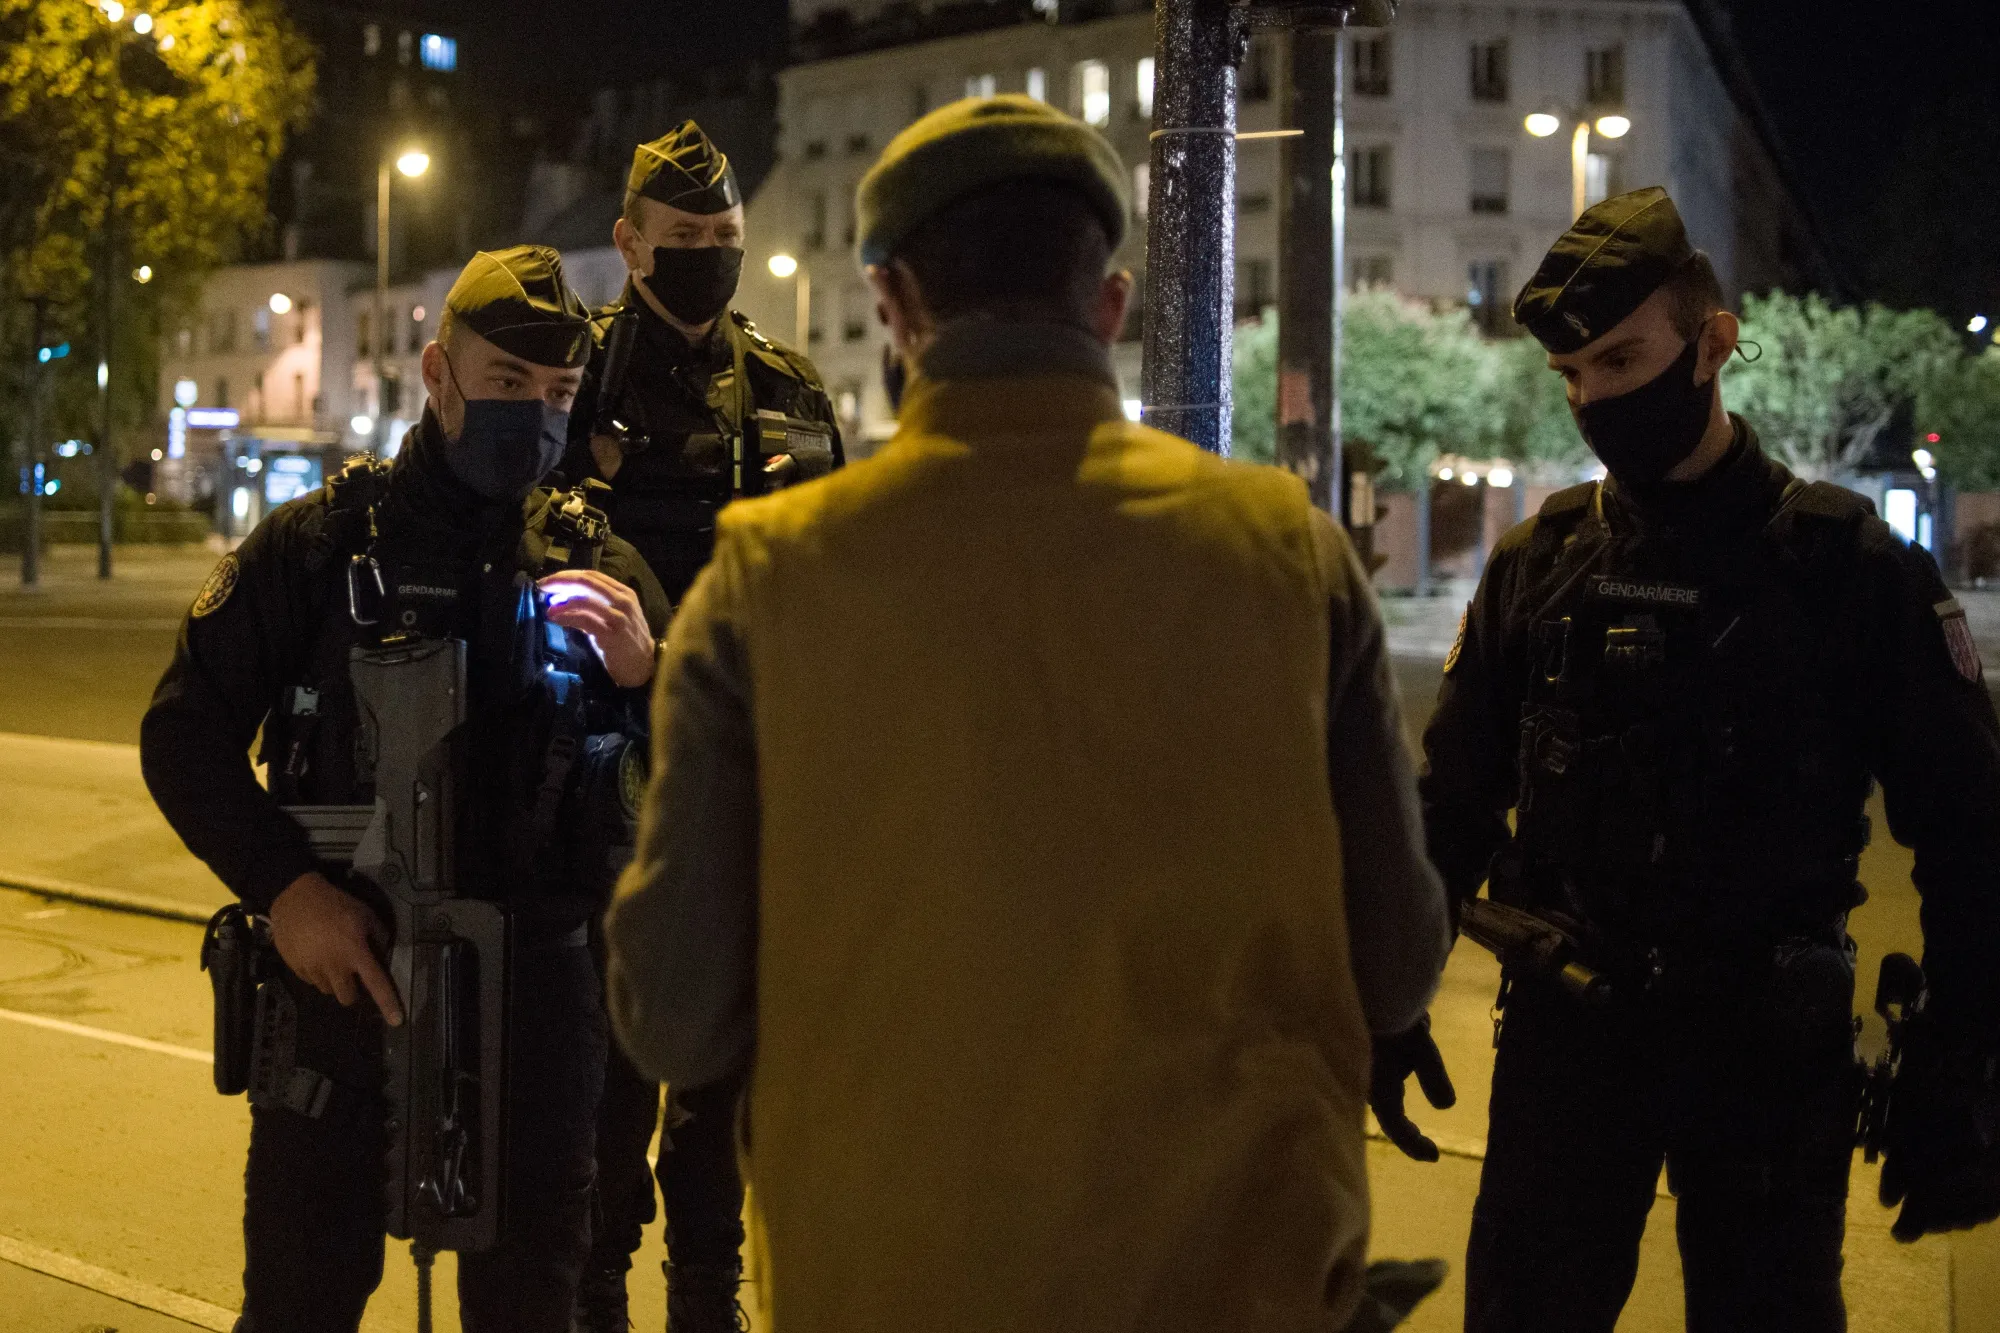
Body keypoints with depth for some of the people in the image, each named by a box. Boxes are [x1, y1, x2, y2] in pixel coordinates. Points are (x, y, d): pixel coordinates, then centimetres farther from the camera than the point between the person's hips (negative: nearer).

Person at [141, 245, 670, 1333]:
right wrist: (282, 887, -12)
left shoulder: (600, 571, 5)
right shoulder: (321, 543, -1)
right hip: (346, 965, -1)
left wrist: (644, 674, -15)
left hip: (535, 989, 2)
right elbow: (185, 728, 0)